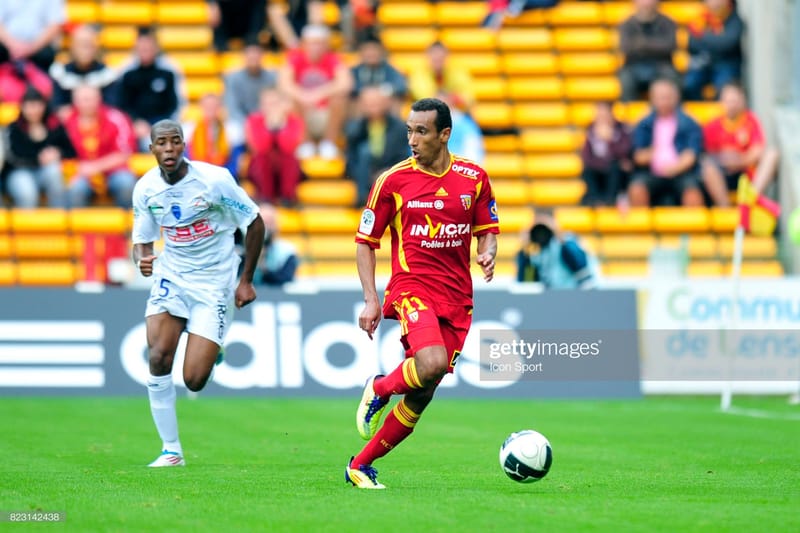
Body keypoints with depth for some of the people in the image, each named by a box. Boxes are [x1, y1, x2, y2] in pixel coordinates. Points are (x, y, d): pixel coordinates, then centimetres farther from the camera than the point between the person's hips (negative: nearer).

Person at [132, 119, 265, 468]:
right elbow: (142, 239, 8)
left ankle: (212, 351, 28)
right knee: (158, 356, -18)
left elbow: (255, 223, -5)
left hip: (214, 284, -3)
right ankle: (171, 450, -4)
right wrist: (142, 259, -17)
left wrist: (246, 279, -3)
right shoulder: (145, 189, -5)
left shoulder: (214, 180, -16)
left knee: (194, 380, -11)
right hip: (171, 278, 3)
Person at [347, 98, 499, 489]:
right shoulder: (393, 180, -1)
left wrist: (488, 252, -8)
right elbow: (365, 241, 4)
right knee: (431, 364, -31)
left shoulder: (473, 178, 5)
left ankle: (361, 466, 16)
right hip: (412, 287, -4)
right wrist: (371, 299, -5)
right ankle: (379, 389, 0)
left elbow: (487, 229, 16)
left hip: (457, 297, 4)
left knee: (421, 396, 2)